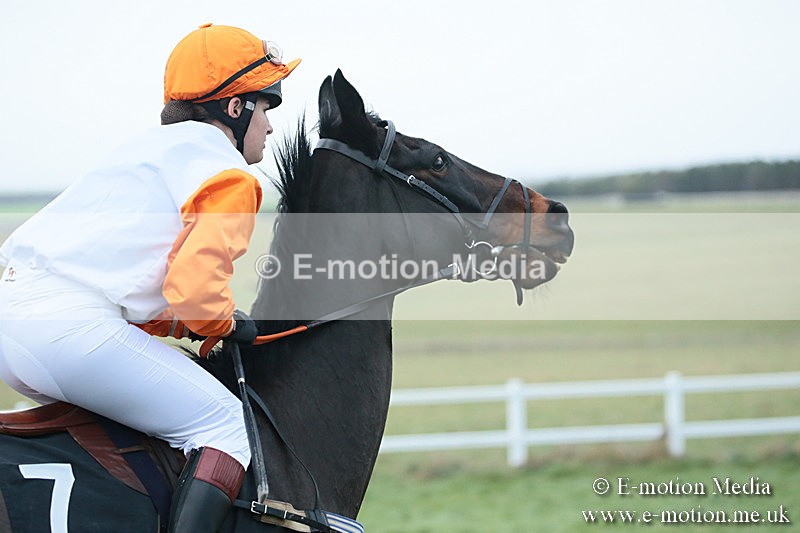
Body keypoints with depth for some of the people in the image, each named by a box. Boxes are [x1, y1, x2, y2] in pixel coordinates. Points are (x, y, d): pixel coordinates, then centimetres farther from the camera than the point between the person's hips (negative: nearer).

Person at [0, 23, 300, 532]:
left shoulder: (150, 148, 30)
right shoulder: (228, 175, 1)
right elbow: (194, 288, -13)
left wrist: (184, 324, 21)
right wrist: (229, 324, 8)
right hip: (71, 326, -10)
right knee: (227, 425, -1)